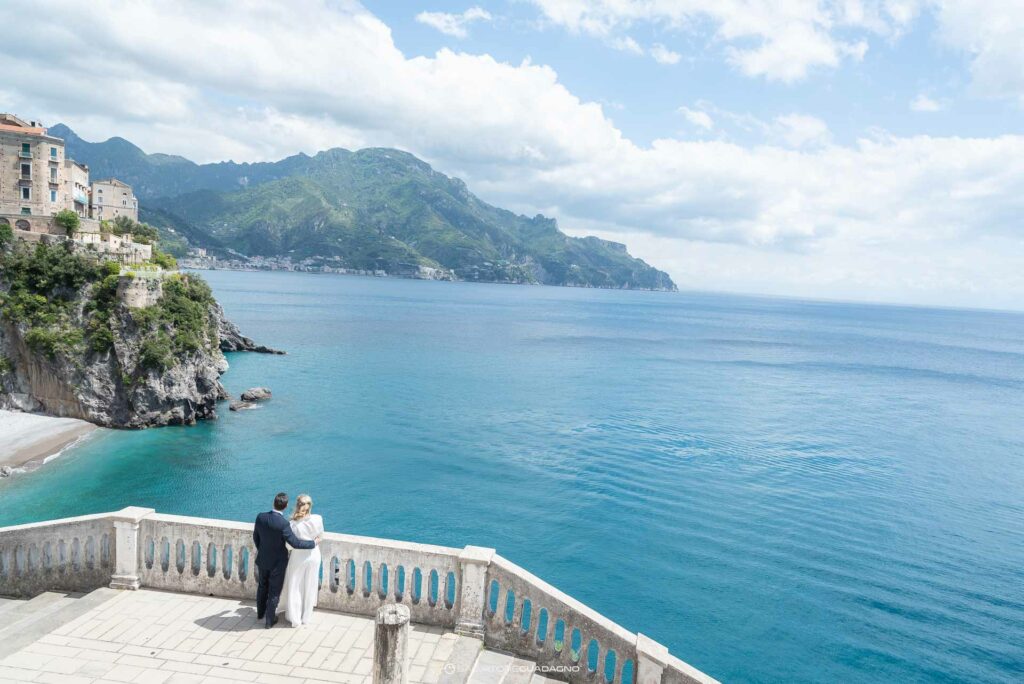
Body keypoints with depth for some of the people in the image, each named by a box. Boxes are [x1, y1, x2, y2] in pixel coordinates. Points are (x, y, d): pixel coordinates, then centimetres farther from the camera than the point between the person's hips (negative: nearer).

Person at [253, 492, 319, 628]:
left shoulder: (260, 517, -15)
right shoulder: (283, 524, -31)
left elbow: (255, 537, 1)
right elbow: (295, 543, -27)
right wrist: (314, 543, -12)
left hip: (262, 559, 5)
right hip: (278, 562, -5)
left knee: (262, 586, 27)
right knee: (274, 591, 13)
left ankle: (260, 613, 46)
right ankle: (270, 620, 26)